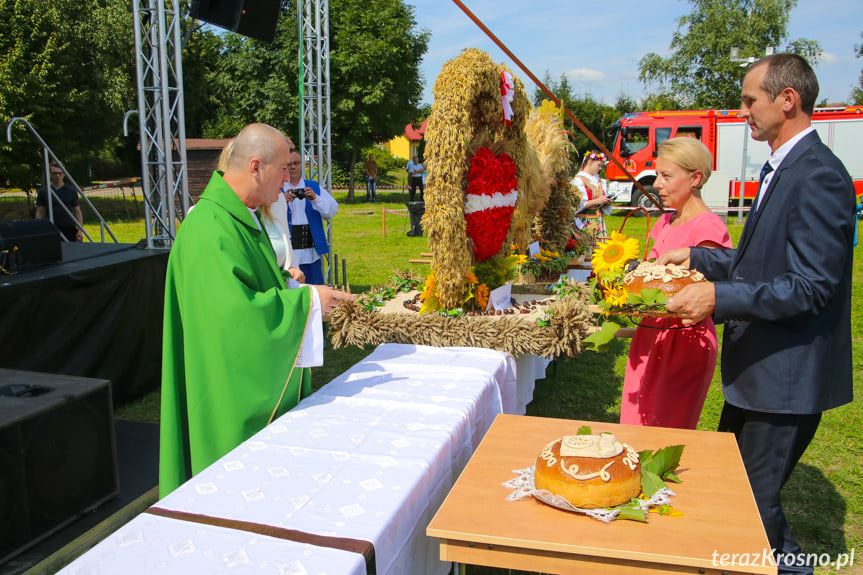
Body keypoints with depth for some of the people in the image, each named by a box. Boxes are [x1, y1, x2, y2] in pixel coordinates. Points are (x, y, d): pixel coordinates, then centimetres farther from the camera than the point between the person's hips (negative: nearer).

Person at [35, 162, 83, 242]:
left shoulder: (71, 192, 9)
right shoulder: (43, 192, 8)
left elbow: (77, 212, 9)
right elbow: (40, 213, 8)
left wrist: (80, 230, -2)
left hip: (69, 230, 1)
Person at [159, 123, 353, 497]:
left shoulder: (240, 215, 10)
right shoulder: (211, 227, -23)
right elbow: (234, 309, -31)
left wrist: (288, 288, 6)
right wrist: (306, 300, -22)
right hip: (231, 389, -10)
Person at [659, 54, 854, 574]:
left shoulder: (817, 176, -21)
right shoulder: (782, 169, 11)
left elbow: (812, 287, -26)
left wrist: (720, 297, -30)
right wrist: (699, 257, 14)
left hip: (787, 377, -10)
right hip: (759, 367, 10)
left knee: (755, 501, 2)